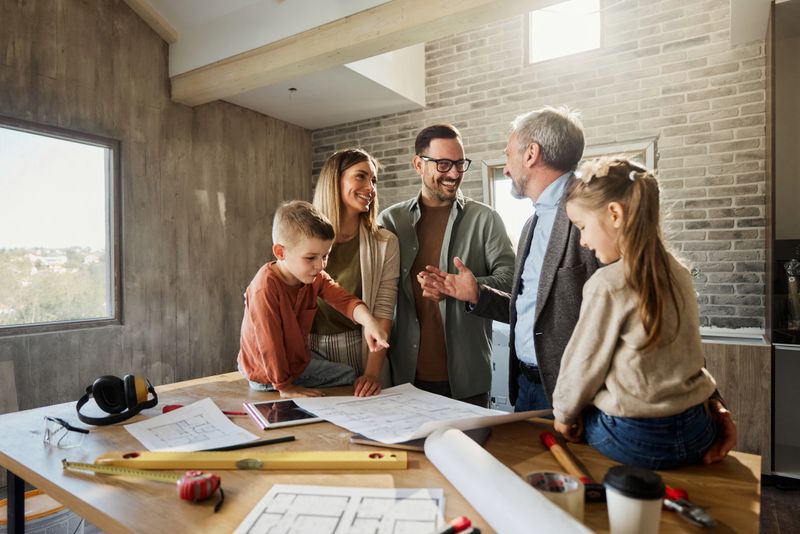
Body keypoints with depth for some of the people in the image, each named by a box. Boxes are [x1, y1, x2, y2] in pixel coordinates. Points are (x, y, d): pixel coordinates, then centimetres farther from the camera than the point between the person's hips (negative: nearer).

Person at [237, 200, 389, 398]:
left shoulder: (316, 277, -9)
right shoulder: (266, 288, -33)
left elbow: (342, 298, -24)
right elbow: (270, 343, -28)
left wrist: (367, 320, -44)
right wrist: (284, 387, -20)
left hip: (299, 360, 7)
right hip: (268, 377, -7)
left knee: (351, 376, 16)